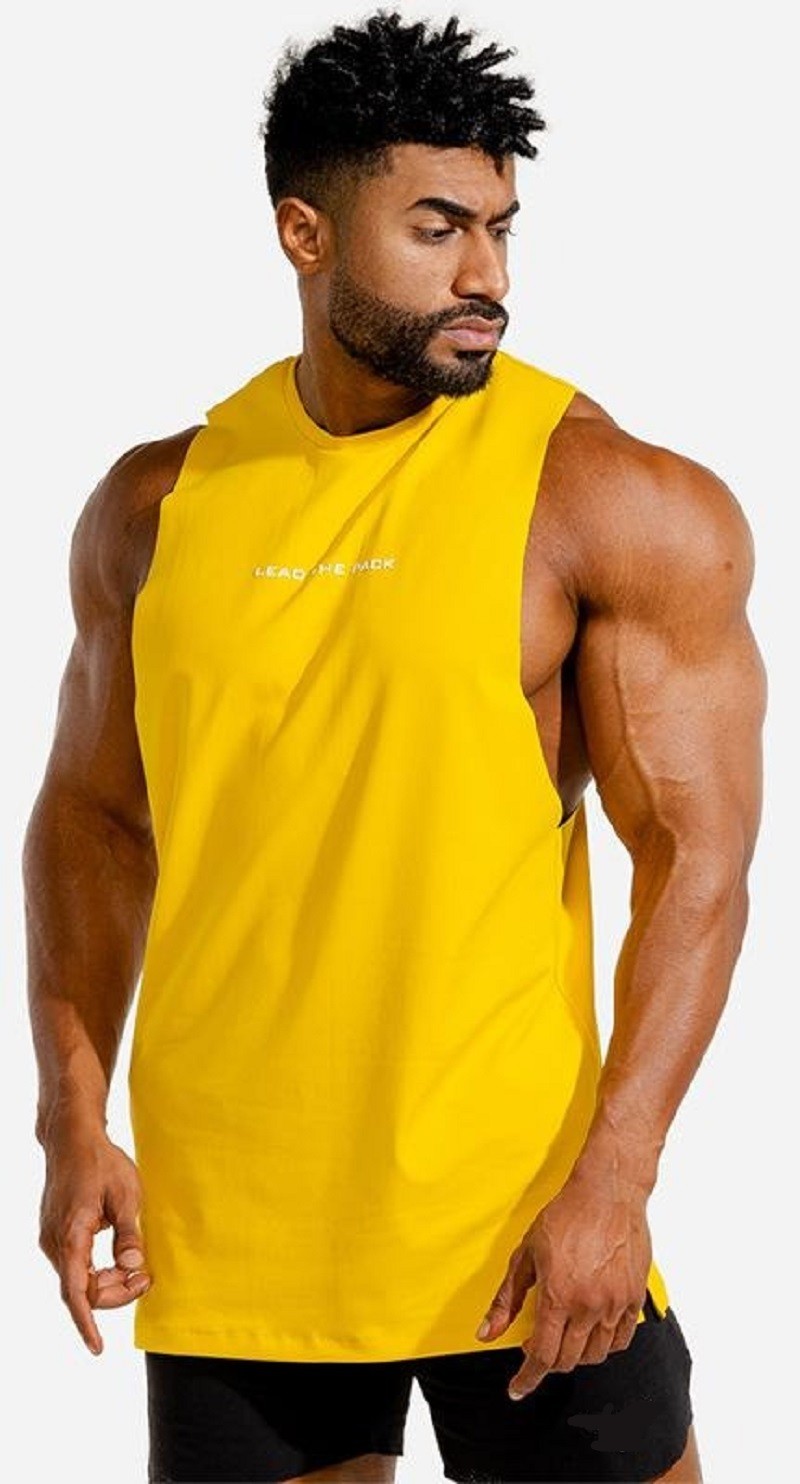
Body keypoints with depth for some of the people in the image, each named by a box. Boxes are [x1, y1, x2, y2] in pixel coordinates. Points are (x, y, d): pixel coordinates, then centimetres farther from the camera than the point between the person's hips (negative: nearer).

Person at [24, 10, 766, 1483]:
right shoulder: (158, 507, 5)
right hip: (226, 1223, 3)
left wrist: (613, 1181, -15)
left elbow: (696, 861, -8)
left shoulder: (613, 503, -6)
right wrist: (75, 1127, 3)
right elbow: (93, 820, 13)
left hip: (518, 1217, -3)